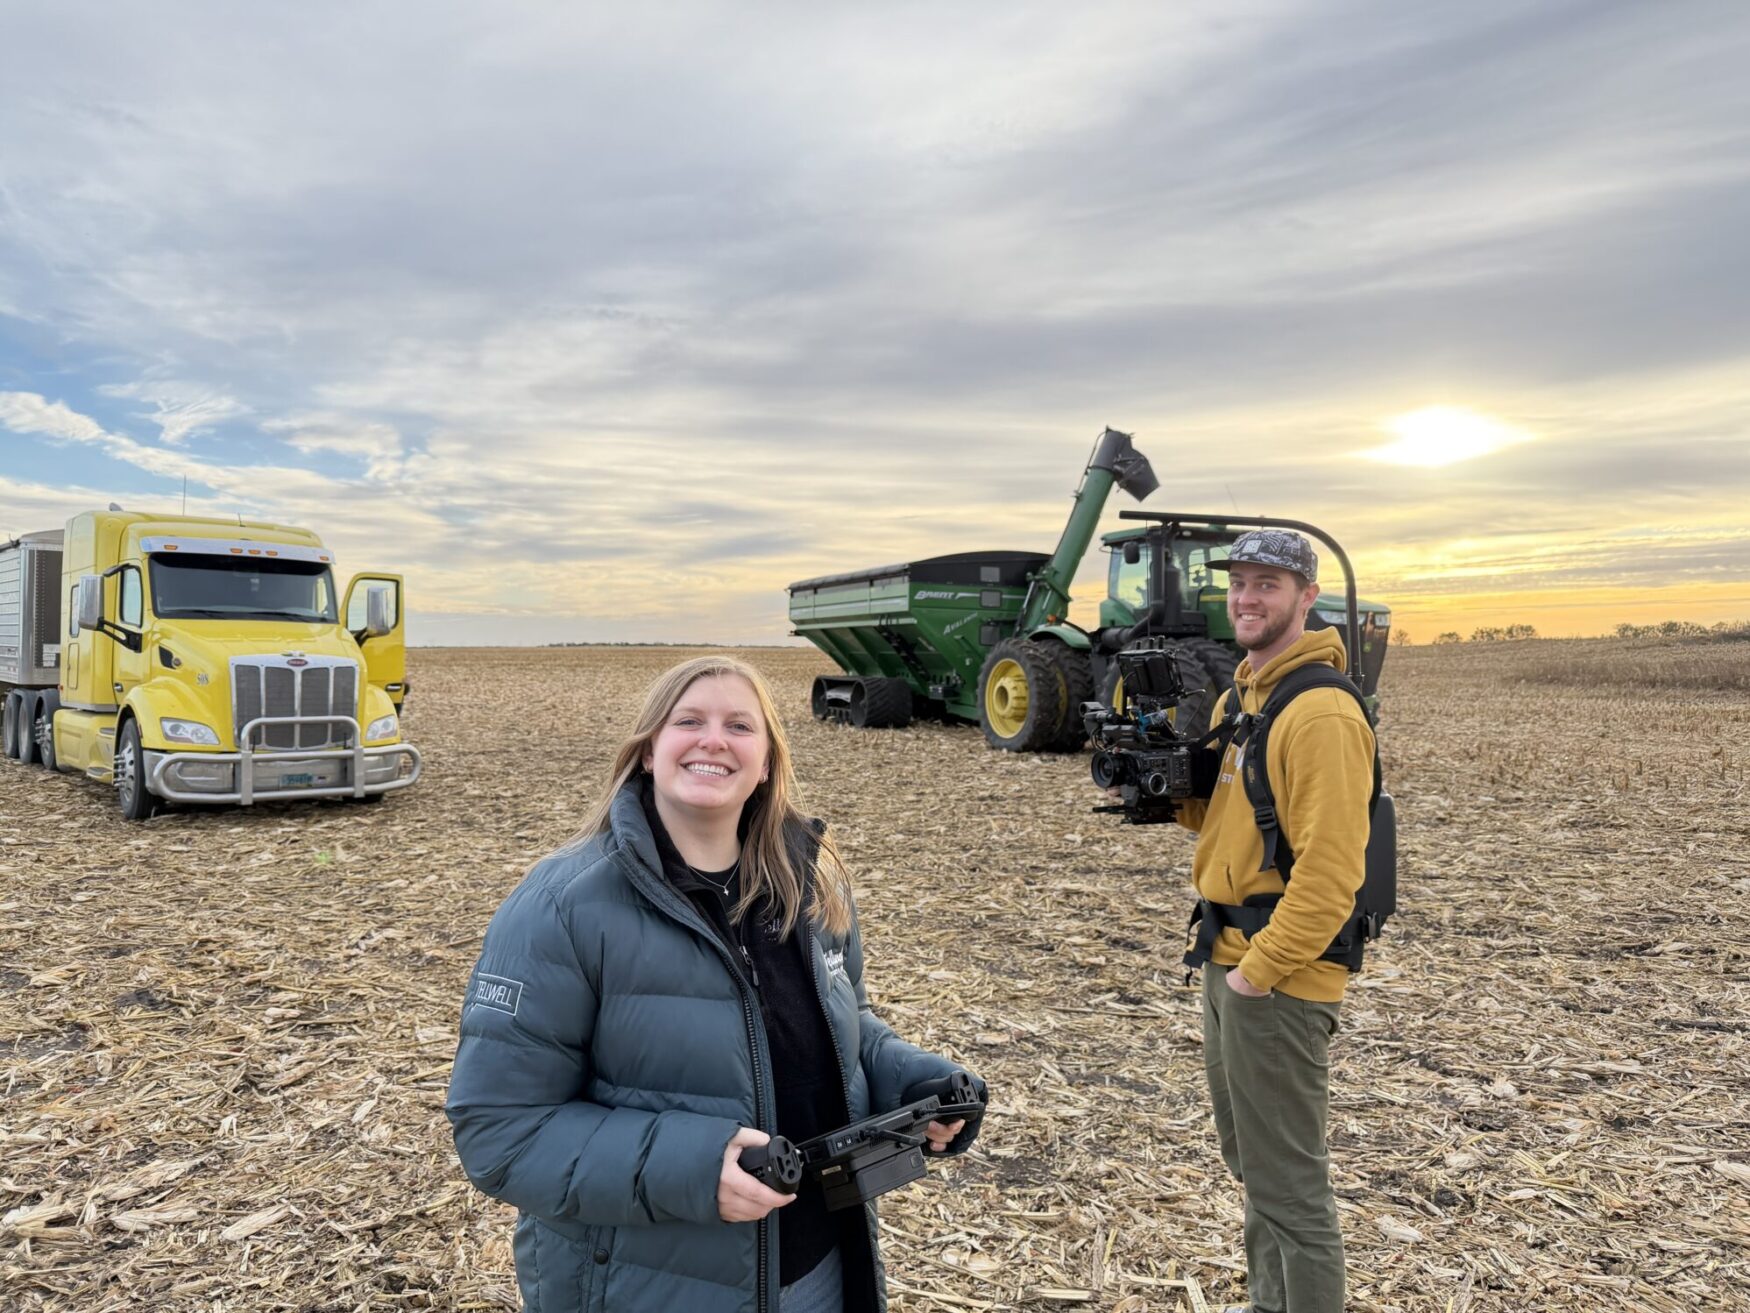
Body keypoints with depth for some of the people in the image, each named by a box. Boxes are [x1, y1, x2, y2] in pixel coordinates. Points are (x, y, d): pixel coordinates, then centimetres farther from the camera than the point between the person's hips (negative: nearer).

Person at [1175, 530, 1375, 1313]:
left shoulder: (1321, 713, -19)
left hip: (1278, 978, -10)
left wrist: (1261, 970, -19)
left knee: (1287, 1183, 3)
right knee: (1249, 1159, 22)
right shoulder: (1236, 698, 11)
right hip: (1226, 958, 10)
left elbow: (1329, 868, -23)